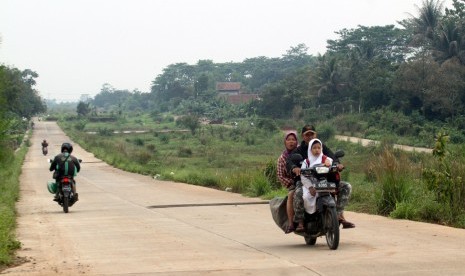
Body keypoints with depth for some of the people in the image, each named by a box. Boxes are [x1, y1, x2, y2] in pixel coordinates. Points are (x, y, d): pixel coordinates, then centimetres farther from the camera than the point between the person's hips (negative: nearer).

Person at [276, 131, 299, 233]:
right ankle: (290, 223, -32)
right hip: (293, 183, 0)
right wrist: (290, 184, -9)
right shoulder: (282, 158, 6)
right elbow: (280, 175, 3)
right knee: (291, 195, -32)